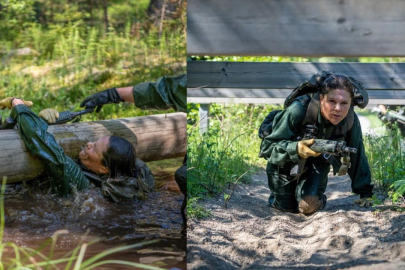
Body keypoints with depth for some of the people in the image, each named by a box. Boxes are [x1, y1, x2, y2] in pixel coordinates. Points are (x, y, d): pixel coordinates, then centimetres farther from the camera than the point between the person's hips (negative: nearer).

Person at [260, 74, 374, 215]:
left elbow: (357, 157, -10)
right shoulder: (299, 111, -35)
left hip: (317, 161, 2)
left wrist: (365, 194, -8)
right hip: (285, 161, -2)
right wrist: (296, 149, -51)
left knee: (309, 206, -18)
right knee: (287, 206, -5)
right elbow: (267, 146, -31)